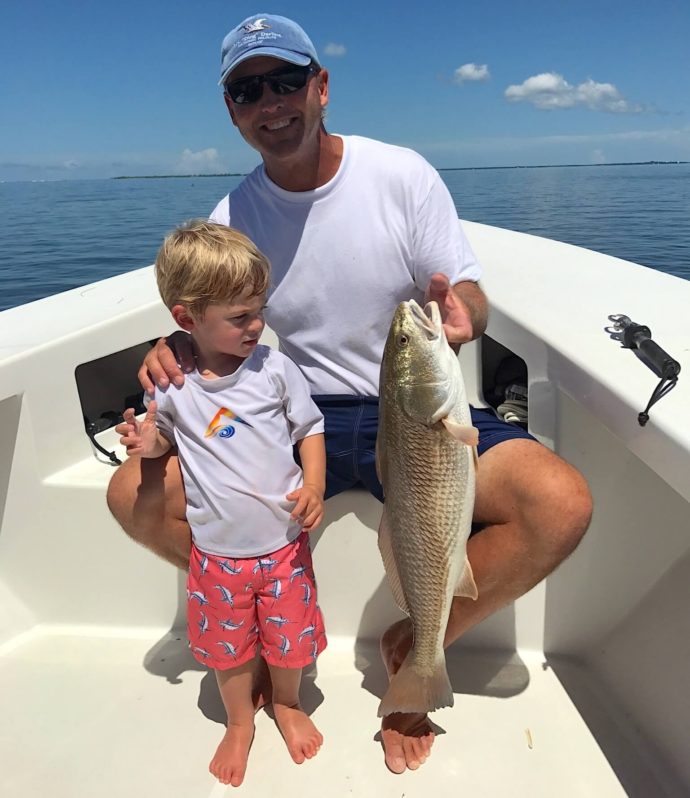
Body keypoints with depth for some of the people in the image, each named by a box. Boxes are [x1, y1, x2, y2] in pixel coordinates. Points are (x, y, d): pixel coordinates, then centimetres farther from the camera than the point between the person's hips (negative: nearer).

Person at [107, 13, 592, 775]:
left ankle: (416, 643, 1)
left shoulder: (402, 174, -5)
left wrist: (457, 307, -29)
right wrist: (175, 352, -20)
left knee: (561, 505, -25)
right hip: (301, 419, 2)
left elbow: (472, 299, -4)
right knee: (136, 495, -14)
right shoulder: (232, 217, 0)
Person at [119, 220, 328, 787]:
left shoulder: (274, 367, -11)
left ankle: (287, 704, 50)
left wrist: (315, 486, -16)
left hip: (284, 542, 0)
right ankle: (240, 722, 48)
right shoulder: (171, 385, -10)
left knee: (290, 637, 17)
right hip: (217, 551, 1)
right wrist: (149, 444, -14)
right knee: (228, 645, 19)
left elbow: (310, 427, -1)